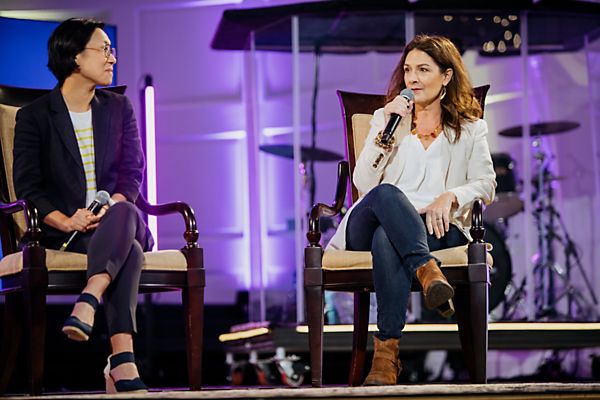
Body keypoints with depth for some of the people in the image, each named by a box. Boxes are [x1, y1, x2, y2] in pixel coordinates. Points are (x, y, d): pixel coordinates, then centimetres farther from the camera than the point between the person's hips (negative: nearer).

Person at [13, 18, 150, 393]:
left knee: (125, 215, -38)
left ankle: (87, 302, -56)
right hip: (63, 232, -3)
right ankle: (122, 362, -52)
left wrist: (112, 206, -18)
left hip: (118, 220, 3)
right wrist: (67, 221, -21)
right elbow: (28, 186, -2)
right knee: (129, 251, -37)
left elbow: (132, 172, 6)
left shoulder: (119, 108, 16)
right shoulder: (34, 116, 6)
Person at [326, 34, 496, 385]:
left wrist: (451, 196, -12)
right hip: (369, 226, 1)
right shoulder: (387, 117, 23)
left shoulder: (470, 128, 20)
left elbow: (486, 185, 9)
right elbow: (364, 184, 10)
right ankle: (428, 272, -53)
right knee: (386, 194, -38)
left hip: (437, 228, -1)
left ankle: (387, 353, -48)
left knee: (387, 238, -39)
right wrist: (385, 132, -3)